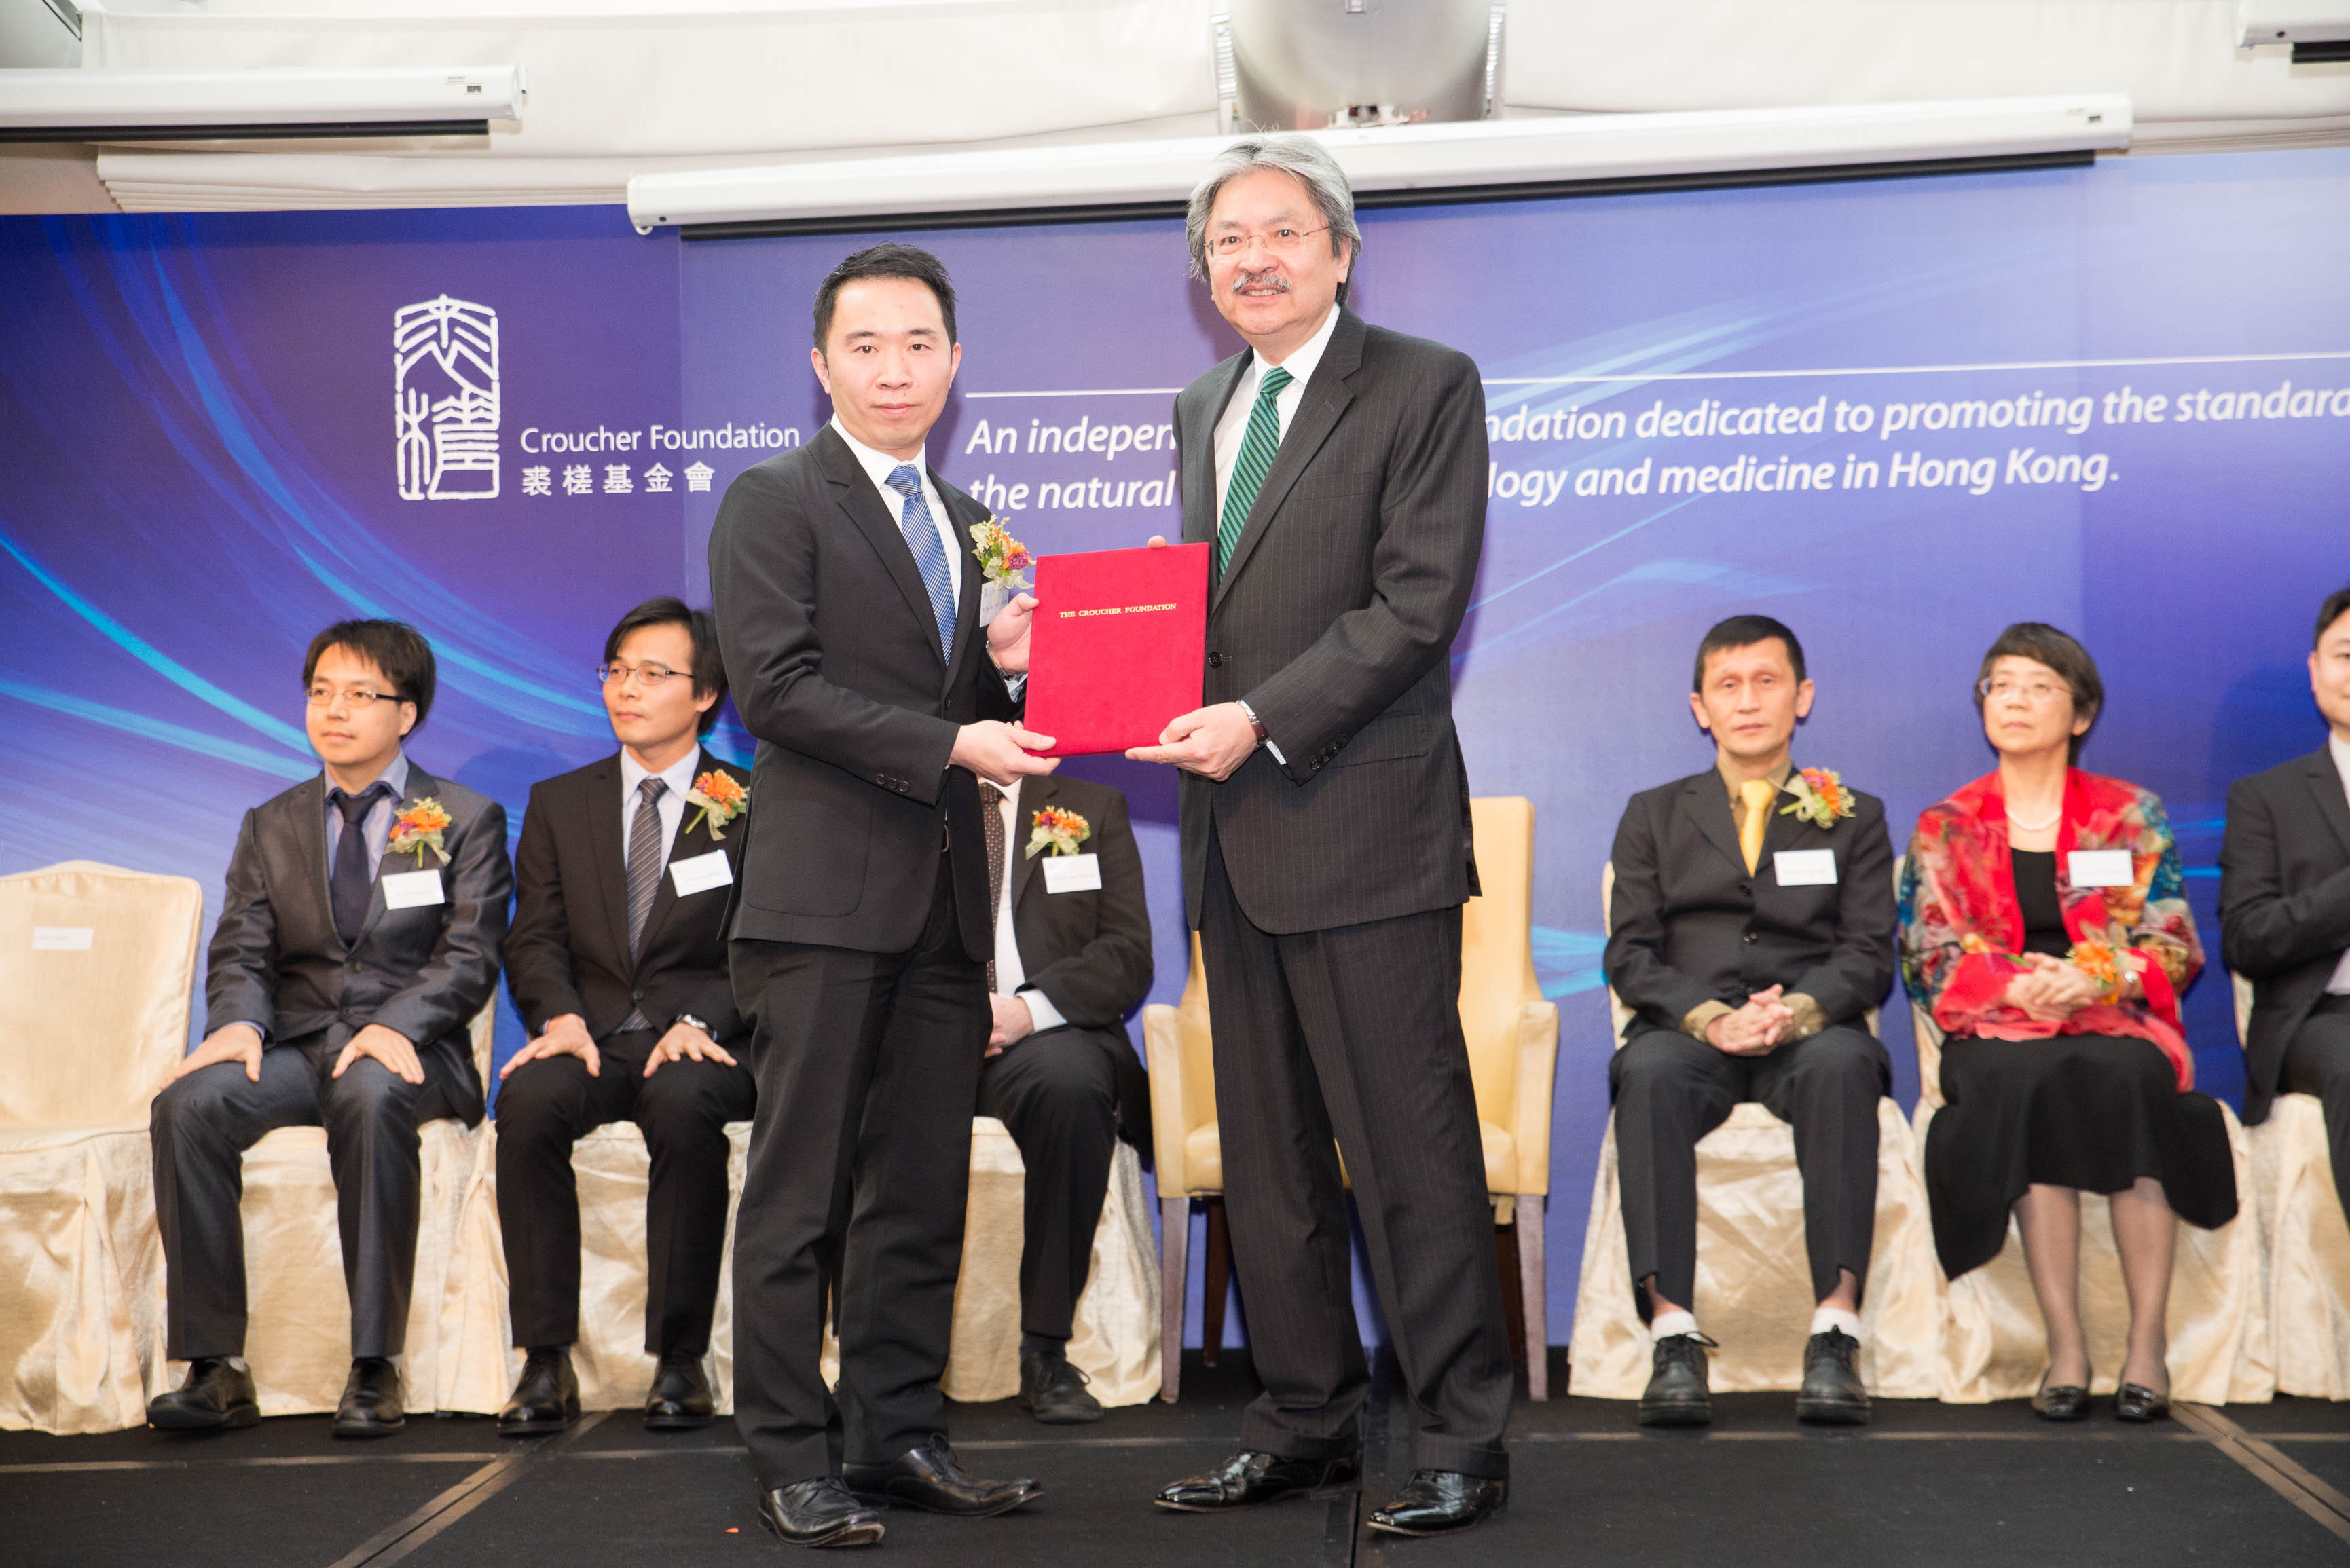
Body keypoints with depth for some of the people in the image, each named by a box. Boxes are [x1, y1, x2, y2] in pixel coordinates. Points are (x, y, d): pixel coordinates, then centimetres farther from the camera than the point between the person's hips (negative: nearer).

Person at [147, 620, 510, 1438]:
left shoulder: (468, 820, 9)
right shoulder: (269, 827, 20)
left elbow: (469, 957, -2)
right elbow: (240, 952, 10)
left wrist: (394, 1025, -21)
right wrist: (238, 1023, -14)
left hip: (408, 1048, -3)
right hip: (293, 1045, 3)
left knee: (370, 1098, -39)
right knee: (188, 1105, -29)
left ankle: (375, 1368, -33)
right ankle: (217, 1368, -25)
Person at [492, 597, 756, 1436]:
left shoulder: (751, 809, 8)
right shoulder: (558, 803, 18)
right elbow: (536, 938, 9)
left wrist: (699, 1023, -19)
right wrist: (560, 1017, -12)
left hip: (702, 1043, -2)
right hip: (591, 1040, 3)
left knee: (683, 1102, -37)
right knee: (528, 1099, -31)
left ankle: (681, 1360, -27)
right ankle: (546, 1362, -26)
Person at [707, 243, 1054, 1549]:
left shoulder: (967, 522, 20)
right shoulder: (774, 501, -1)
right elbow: (775, 687, -12)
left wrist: (1012, 668, 1)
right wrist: (949, 743, -17)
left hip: (946, 900, 7)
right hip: (827, 892, -6)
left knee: (926, 1188, 9)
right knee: (802, 1189, -2)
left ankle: (900, 1437, 18)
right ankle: (794, 1459, 5)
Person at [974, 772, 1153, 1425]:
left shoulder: (1093, 808, 16)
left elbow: (1128, 955, 4)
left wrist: (1029, 1007, -14)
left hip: (1043, 1034, 0)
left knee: (1069, 1080, -36)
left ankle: (1045, 1349, -27)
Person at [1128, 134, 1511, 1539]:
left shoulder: (1426, 386, -3)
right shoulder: (1205, 410, 19)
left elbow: (1417, 602, -12)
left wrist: (1263, 720, -19)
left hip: (1365, 822, -7)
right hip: (1237, 833, 7)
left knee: (1411, 1147, -4)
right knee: (1269, 1157, 13)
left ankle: (1463, 1440, 6)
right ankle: (1308, 1422, 24)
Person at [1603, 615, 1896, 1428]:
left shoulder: (1853, 818, 18)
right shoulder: (1653, 816, 18)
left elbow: (1869, 957, 5)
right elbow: (1630, 956, 6)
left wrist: (1795, 1011, -18)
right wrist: (1710, 1017, -15)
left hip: (1810, 1029, 0)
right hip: (1687, 1029, 1)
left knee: (1844, 1064, -37)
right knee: (1650, 1075, -36)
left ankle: (1836, 1330, -40)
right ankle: (1672, 1334, -40)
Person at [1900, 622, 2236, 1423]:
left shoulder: (2132, 816, 13)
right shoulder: (1943, 830, 14)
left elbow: (2175, 949, 5)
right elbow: (1928, 960, 5)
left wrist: (2093, 980, -15)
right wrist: (2019, 988, -14)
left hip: (2117, 1024, 0)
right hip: (1997, 1035, 0)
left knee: (2128, 1078, -35)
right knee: (2031, 1082, -36)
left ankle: (2147, 1342, -33)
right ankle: (2065, 1347, -34)